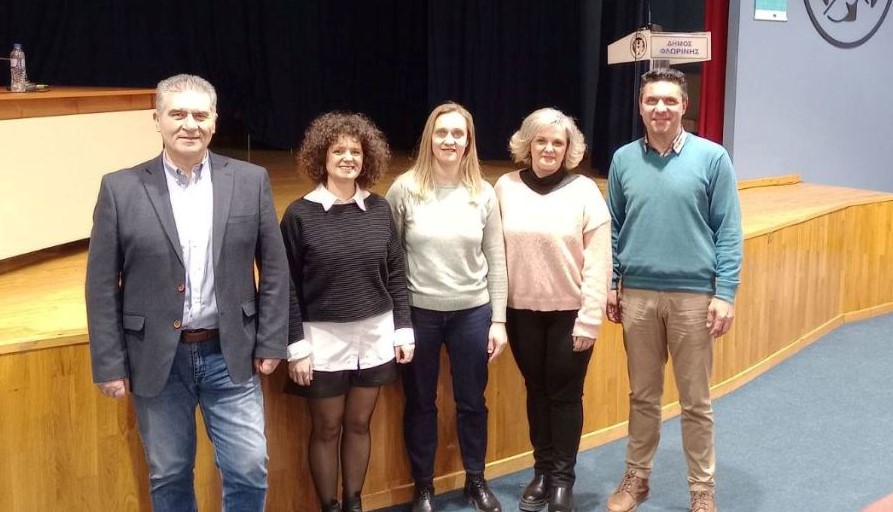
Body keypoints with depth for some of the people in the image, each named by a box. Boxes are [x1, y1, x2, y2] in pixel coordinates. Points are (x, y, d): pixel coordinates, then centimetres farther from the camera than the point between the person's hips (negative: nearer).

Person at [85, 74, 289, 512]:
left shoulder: (250, 181, -1)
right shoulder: (121, 189, -4)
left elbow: (274, 268, 3)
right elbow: (102, 286, -2)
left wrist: (270, 343, 0)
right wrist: (109, 364, -4)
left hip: (230, 355, 1)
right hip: (156, 359, 0)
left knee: (249, 471, 3)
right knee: (169, 477, 13)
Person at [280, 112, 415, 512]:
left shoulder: (379, 209, 1)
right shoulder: (300, 214, -9)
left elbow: (396, 274, 7)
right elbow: (288, 286, -7)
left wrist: (403, 330, 5)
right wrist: (295, 347, -10)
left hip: (375, 335, 3)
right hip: (324, 339, -3)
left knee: (359, 424, 14)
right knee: (326, 429, 10)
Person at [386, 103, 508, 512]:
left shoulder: (483, 194, -1)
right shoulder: (405, 189, -7)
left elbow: (495, 261, 3)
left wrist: (498, 320, 2)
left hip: (472, 312, 2)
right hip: (418, 312, -1)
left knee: (471, 402, 14)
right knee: (420, 403, 12)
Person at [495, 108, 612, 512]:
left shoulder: (584, 191, -8)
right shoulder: (506, 187, -1)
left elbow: (598, 262, -9)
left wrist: (589, 319, -12)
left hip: (569, 312, -2)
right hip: (522, 310, 2)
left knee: (565, 394, 7)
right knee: (536, 391, 14)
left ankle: (563, 478, 21)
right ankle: (542, 471, 29)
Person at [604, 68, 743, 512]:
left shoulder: (712, 158, -5)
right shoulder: (624, 159, 4)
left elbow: (728, 231, -5)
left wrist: (725, 293, -10)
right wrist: (609, 284, 7)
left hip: (694, 295, -2)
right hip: (638, 294, 3)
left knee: (695, 400, 7)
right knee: (642, 395, 14)